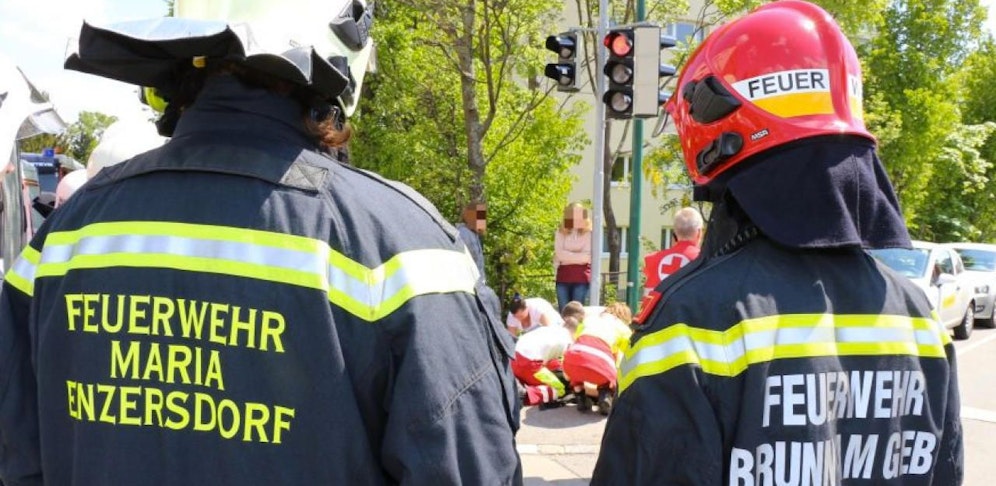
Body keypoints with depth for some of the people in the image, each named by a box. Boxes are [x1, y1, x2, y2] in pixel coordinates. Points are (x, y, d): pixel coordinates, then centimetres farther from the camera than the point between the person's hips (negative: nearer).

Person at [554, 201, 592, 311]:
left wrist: (567, 257, -6)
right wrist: (578, 255, -7)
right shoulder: (560, 233, 9)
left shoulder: (588, 233, 1)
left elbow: (586, 257, -8)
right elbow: (560, 254, -4)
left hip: (581, 277, -2)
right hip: (563, 276, 2)